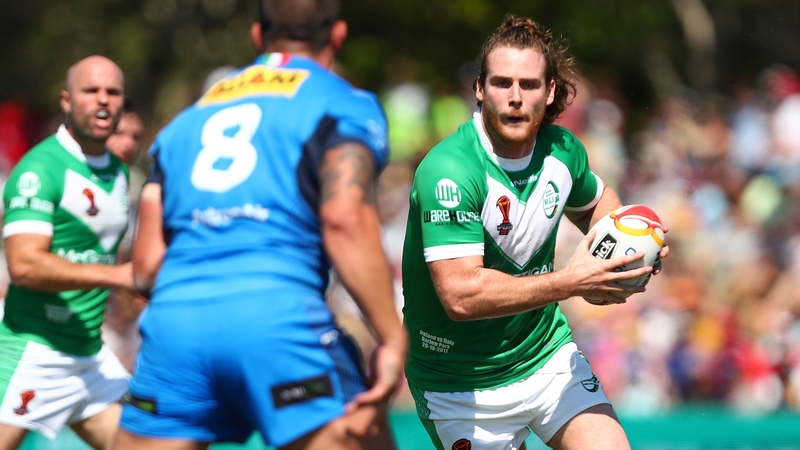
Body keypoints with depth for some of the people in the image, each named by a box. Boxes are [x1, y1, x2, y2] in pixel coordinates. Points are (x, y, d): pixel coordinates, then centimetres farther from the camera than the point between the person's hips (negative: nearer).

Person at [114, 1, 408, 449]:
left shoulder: (190, 116, 27)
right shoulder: (343, 105, 11)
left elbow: (146, 264, 19)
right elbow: (344, 219, -8)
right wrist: (393, 338, -9)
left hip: (174, 315, 5)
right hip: (276, 310, -5)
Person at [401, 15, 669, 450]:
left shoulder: (562, 148, -3)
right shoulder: (448, 173, -25)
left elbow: (596, 201, 21)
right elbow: (460, 295, -32)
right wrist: (568, 282, -29)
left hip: (548, 354, 5)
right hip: (462, 383, -5)